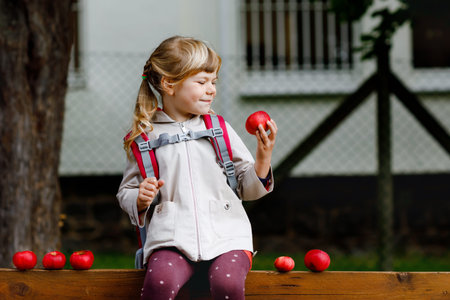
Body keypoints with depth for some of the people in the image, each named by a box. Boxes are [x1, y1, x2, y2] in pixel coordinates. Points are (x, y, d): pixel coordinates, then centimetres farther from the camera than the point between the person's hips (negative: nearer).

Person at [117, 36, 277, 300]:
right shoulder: (146, 135, 9)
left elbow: (247, 188, 16)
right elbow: (126, 192, 18)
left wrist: (263, 158, -2)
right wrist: (139, 200, -4)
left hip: (226, 232, 1)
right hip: (173, 235, -1)